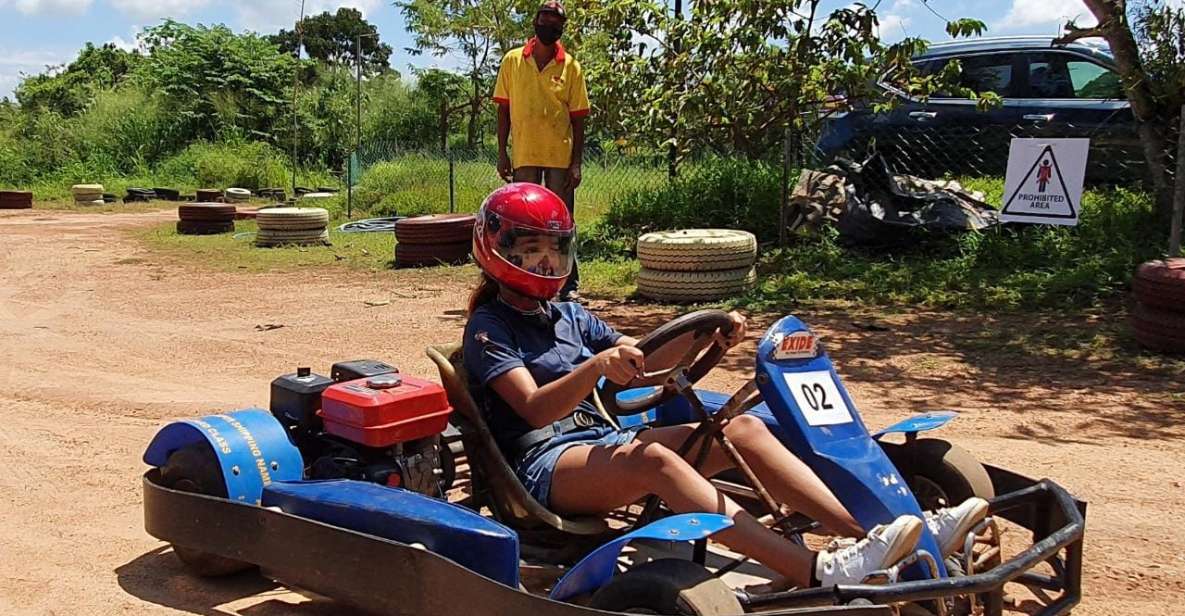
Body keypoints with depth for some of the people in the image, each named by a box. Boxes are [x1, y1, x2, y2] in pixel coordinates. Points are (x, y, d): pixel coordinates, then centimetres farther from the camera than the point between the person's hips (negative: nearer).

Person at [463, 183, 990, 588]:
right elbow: (535, 409, -18)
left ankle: (868, 533, -23)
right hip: (545, 465, -7)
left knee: (743, 427, -12)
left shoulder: (566, 316, 19)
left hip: (603, 442, 7)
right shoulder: (488, 328, -2)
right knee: (651, 458, -39)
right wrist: (596, 366, -36)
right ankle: (819, 575, -52)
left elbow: (644, 357, 17)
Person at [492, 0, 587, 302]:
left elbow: (578, 118, 1)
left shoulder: (570, 66, 1)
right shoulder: (513, 61, 3)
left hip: (560, 157, -1)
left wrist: (576, 162, -5)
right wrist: (502, 153, 1)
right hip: (524, 156, 1)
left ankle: (569, 285, 12)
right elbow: (503, 110, 7)